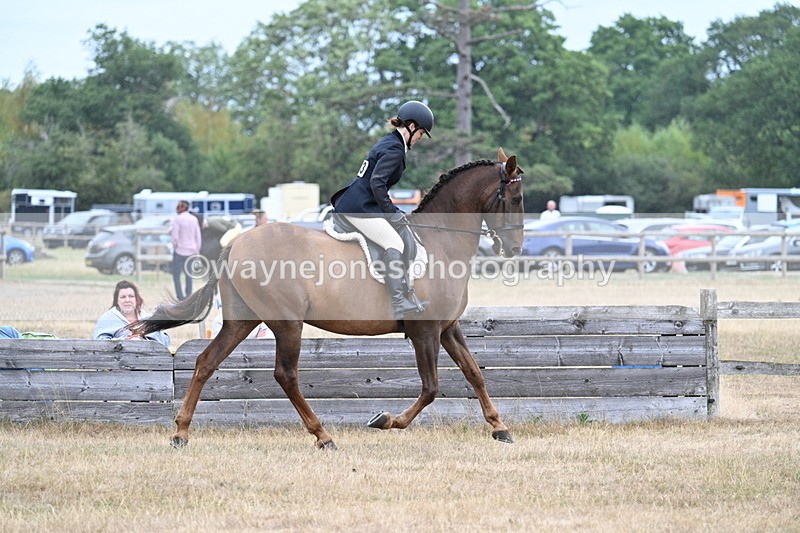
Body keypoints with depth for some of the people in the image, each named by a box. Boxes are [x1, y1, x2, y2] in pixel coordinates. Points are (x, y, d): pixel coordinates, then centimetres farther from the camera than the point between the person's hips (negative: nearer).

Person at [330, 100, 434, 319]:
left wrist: (393, 211, 17)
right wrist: (392, 213, -14)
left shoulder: (388, 143, 19)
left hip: (352, 203, 11)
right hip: (359, 208, -11)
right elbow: (377, 183, -22)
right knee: (394, 243, -19)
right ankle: (398, 303, -29)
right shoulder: (395, 148, -13)